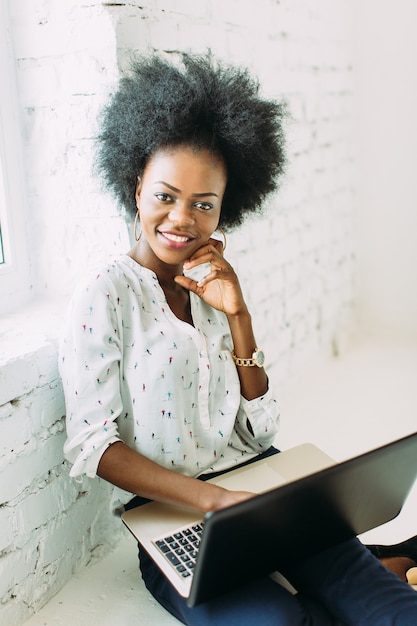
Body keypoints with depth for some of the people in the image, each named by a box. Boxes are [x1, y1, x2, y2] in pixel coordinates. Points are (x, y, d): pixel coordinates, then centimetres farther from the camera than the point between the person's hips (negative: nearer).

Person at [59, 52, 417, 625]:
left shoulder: (216, 286, 7)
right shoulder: (104, 299, -8)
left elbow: (260, 431, 4)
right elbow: (91, 445, -14)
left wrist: (237, 315, -7)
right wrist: (212, 498, -25)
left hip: (258, 480, 4)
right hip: (168, 512, -3)